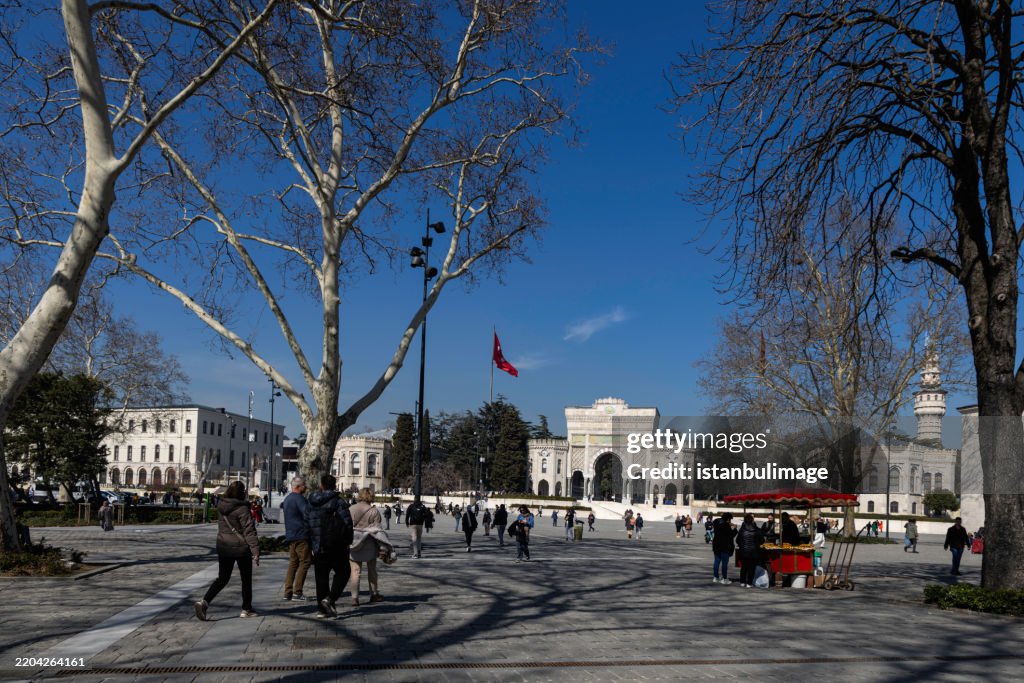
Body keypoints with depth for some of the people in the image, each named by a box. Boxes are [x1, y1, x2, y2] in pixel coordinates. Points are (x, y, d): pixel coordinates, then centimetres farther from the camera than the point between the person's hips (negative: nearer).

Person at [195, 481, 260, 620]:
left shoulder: (221, 507, 2)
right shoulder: (242, 509, -18)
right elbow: (249, 531, -18)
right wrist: (255, 551, -16)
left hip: (223, 547, 6)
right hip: (241, 548, -5)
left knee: (222, 578, 11)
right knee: (246, 579, 11)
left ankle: (204, 602, -8)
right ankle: (246, 610, 18)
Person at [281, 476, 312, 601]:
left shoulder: (287, 498, 18)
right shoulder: (299, 498, -13)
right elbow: (308, 515, -23)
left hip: (290, 535, 9)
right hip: (301, 536, -9)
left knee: (293, 563, 11)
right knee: (305, 562, -2)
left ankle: (287, 593, 8)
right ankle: (297, 592, -5)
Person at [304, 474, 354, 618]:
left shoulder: (311, 503, 7)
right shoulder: (338, 502, -10)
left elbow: (307, 524, 10)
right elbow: (347, 523, -14)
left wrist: (312, 544, 15)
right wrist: (348, 541, 0)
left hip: (318, 547, 5)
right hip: (336, 546, -5)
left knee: (321, 576, 10)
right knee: (343, 572, 9)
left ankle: (321, 608, 10)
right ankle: (330, 599, -9)